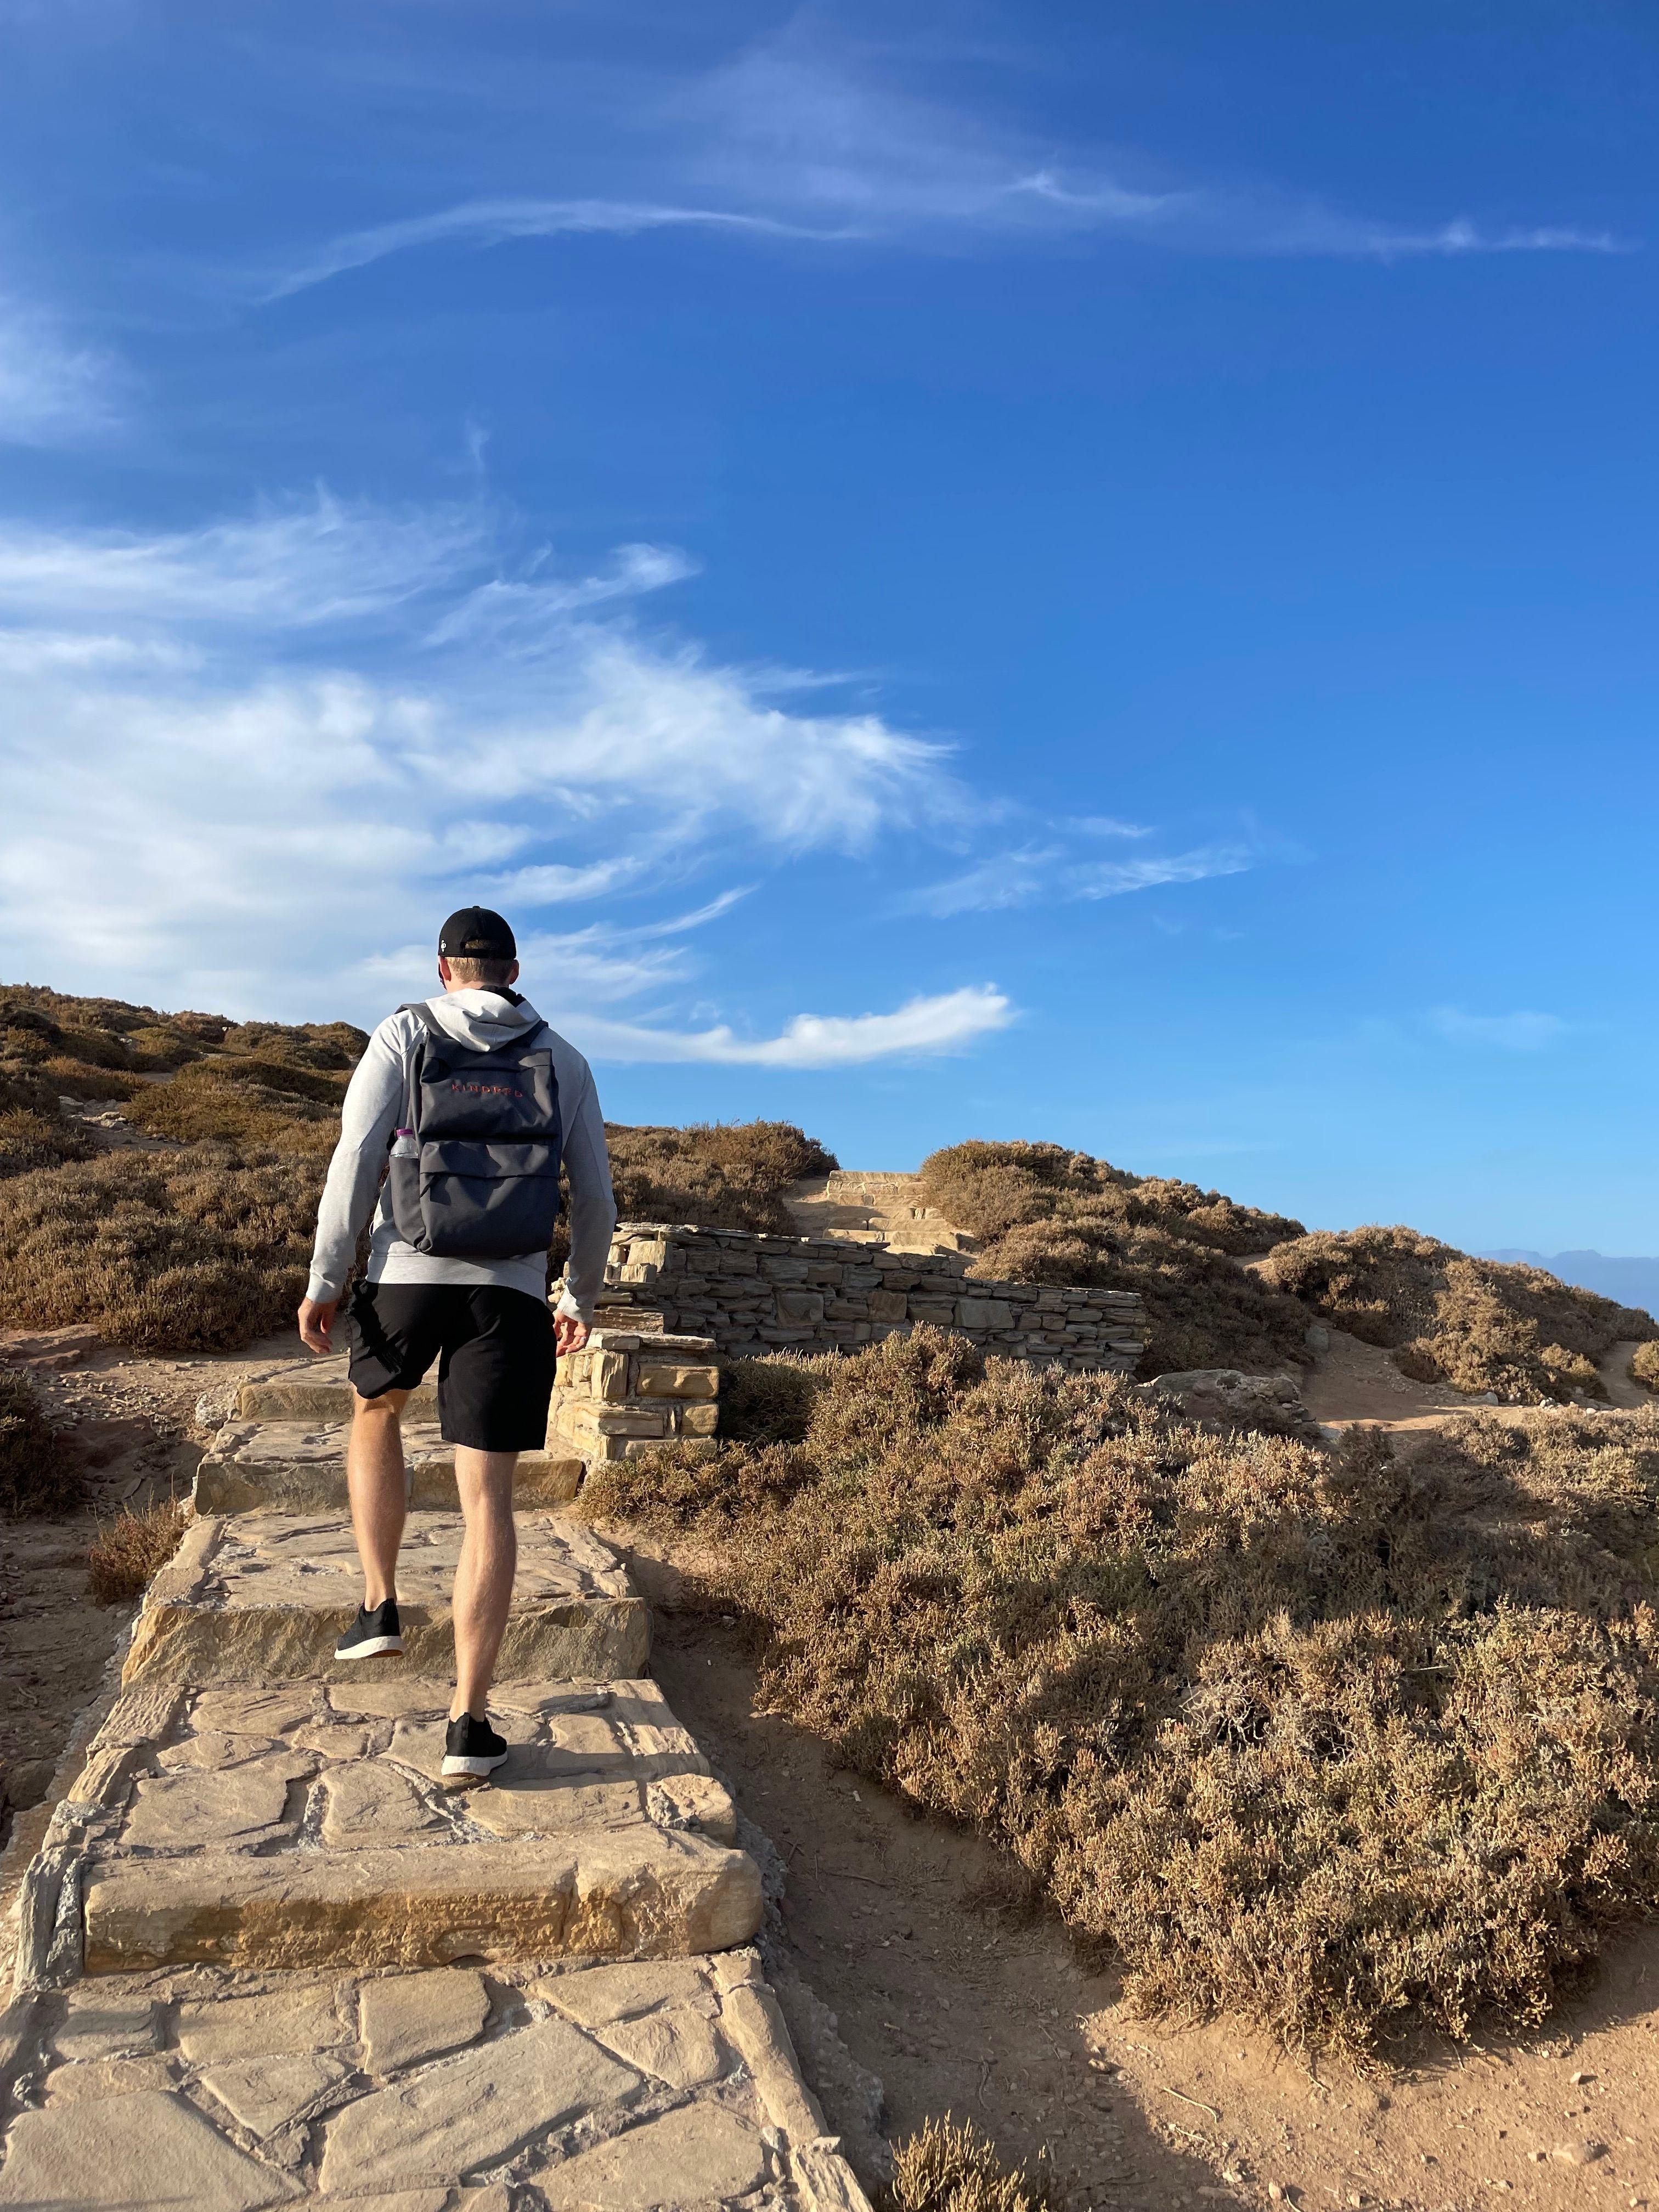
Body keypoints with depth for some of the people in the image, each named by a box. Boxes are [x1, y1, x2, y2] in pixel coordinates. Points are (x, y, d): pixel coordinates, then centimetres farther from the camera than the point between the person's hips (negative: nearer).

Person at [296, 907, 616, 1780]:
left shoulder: (403, 1036, 4)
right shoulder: (564, 1062, 10)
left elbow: (356, 1160, -7)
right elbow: (595, 1197, 8)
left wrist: (323, 1280, -2)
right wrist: (582, 1299, 20)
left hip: (408, 1280, 0)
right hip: (511, 1294, 1)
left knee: (374, 1413, 31)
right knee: (487, 1500, 0)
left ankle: (380, 1607, 28)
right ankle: (468, 1723, -2)